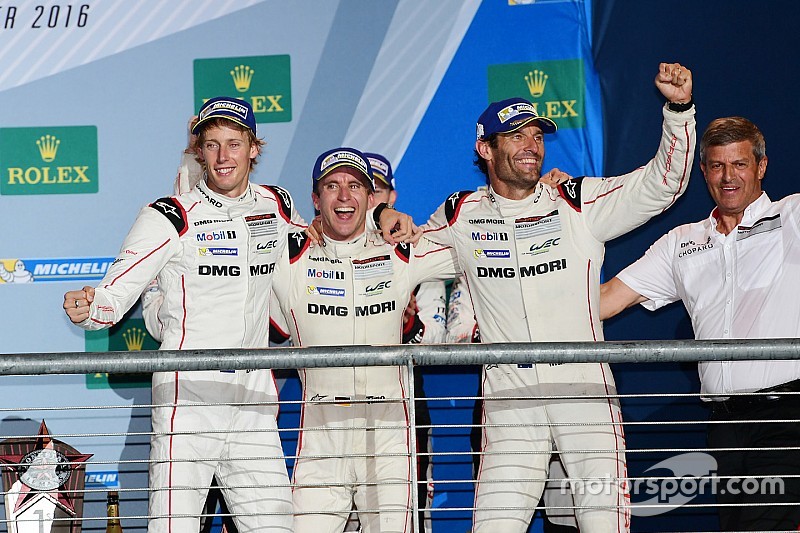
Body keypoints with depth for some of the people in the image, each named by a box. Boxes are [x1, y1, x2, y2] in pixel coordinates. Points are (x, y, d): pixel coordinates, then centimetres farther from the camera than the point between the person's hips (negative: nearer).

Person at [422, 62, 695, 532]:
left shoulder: (580, 203, 6)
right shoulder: (460, 216, 11)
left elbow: (662, 183, -1)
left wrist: (679, 107, -14)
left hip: (587, 393, 0)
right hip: (510, 401, 1)